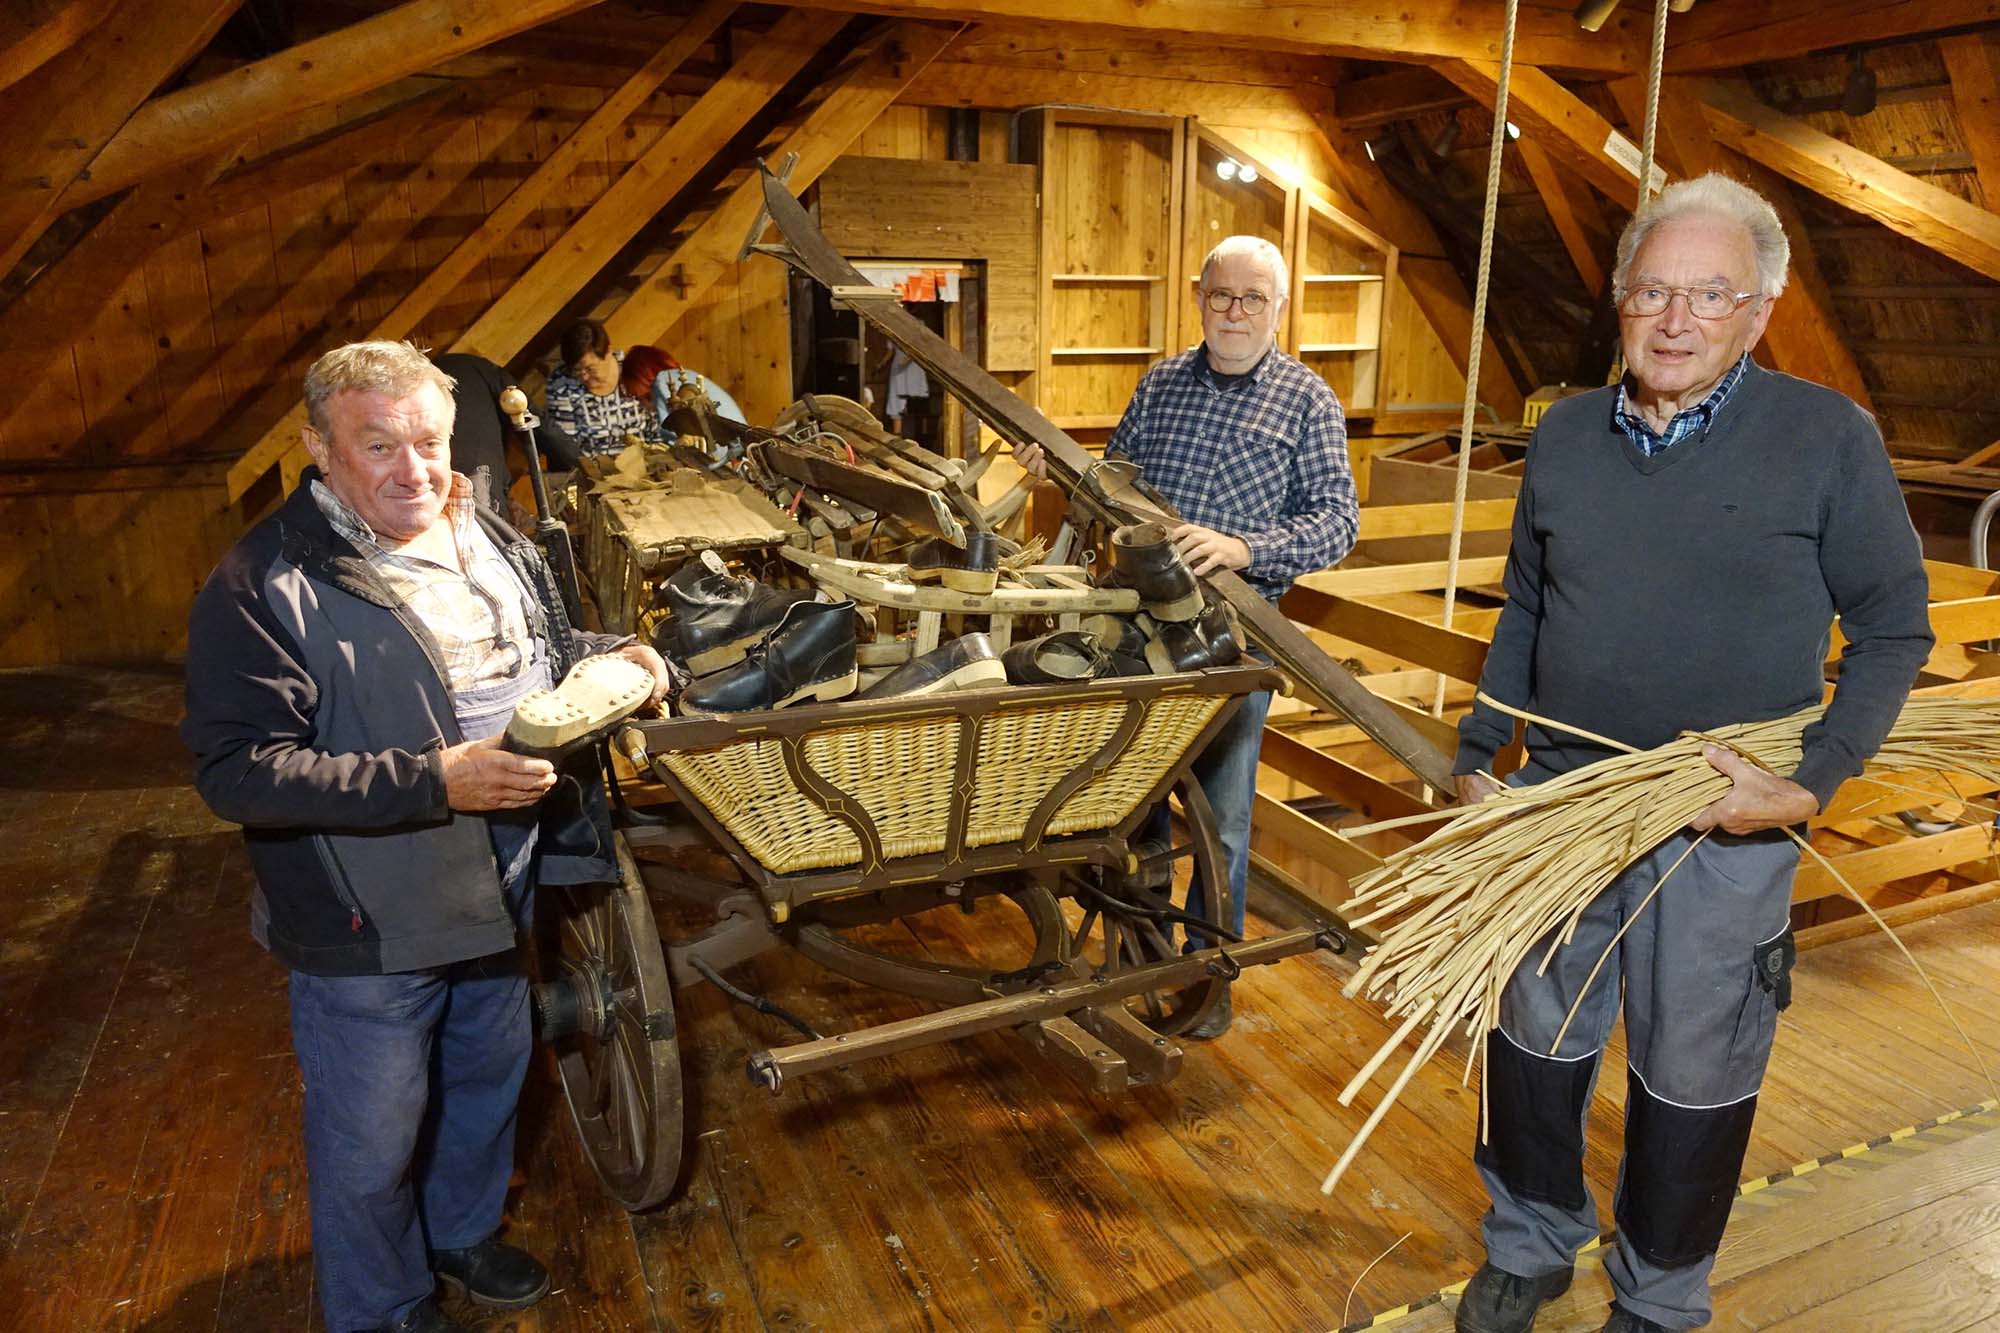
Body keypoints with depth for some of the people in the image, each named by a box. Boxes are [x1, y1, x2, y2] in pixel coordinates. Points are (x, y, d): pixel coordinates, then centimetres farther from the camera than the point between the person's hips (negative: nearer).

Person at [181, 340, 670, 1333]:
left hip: (496, 894, 7)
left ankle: (462, 1232, 55)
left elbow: (539, 649, 19)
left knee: (489, 1078, 27)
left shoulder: (487, 540, 2)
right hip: (367, 923, -6)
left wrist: (616, 656, -2)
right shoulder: (263, 588, -20)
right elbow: (237, 769, -25)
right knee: (373, 1141, 14)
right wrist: (433, 781, -32)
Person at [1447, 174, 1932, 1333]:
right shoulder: (1564, 435, 2)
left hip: (1727, 828, -3)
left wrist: (1812, 783, -16)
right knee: (1535, 1039, 16)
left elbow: (1894, 628, -4)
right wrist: (1479, 754, 9)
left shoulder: (1828, 436, -9)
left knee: (1693, 1077, 12)